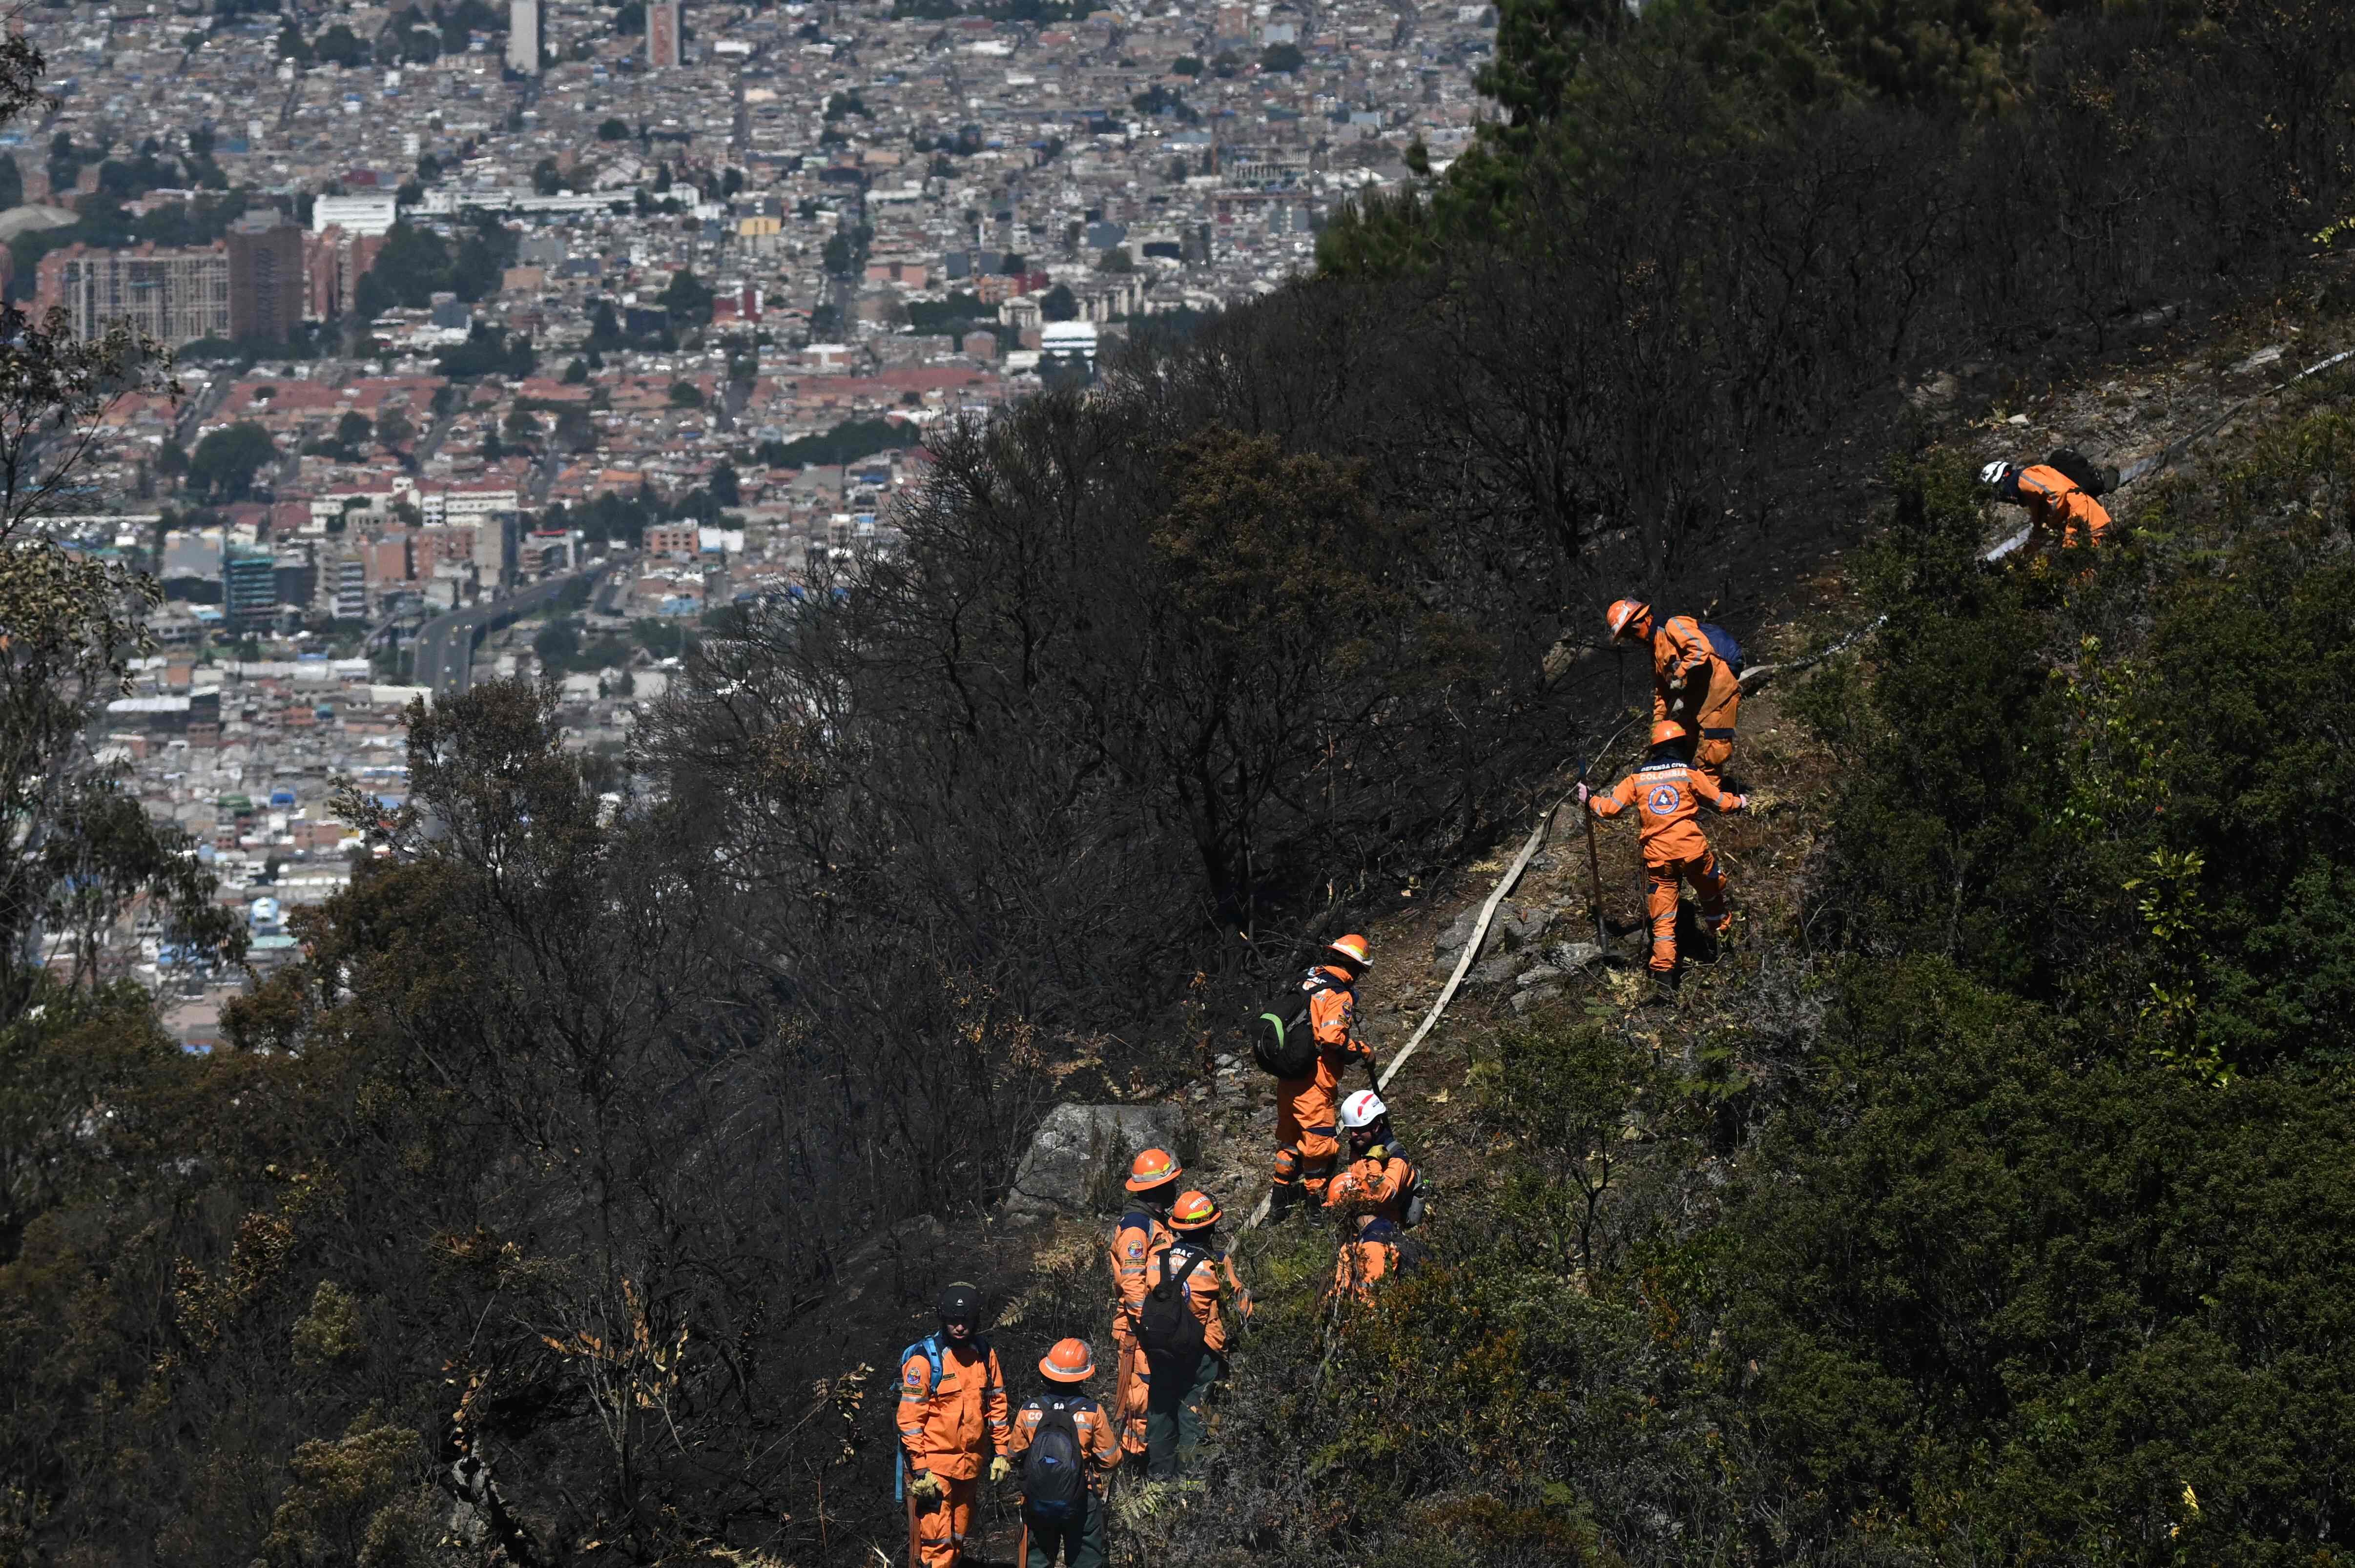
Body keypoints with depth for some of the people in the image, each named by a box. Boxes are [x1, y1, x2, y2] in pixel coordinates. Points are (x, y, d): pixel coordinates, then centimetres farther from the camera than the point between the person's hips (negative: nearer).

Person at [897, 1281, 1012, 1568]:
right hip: (934, 1464, -6)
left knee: (958, 1537, 15)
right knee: (937, 1544, -11)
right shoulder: (924, 1358, -13)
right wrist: (919, 1469, -17)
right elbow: (910, 1417, -14)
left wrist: (1002, 1452, 10)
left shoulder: (985, 1354, 5)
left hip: (970, 1464, 6)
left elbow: (996, 1404, 15)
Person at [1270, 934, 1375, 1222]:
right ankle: (1316, 1204, 6)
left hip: (1288, 1079, 9)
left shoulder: (1308, 983, 12)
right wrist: (1362, 1050, -9)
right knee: (1318, 1142, -1)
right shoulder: (1340, 995, -13)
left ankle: (1280, 1202, 29)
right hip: (1314, 1083, -9)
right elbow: (1332, 1036, -25)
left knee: (1289, 1138, 20)